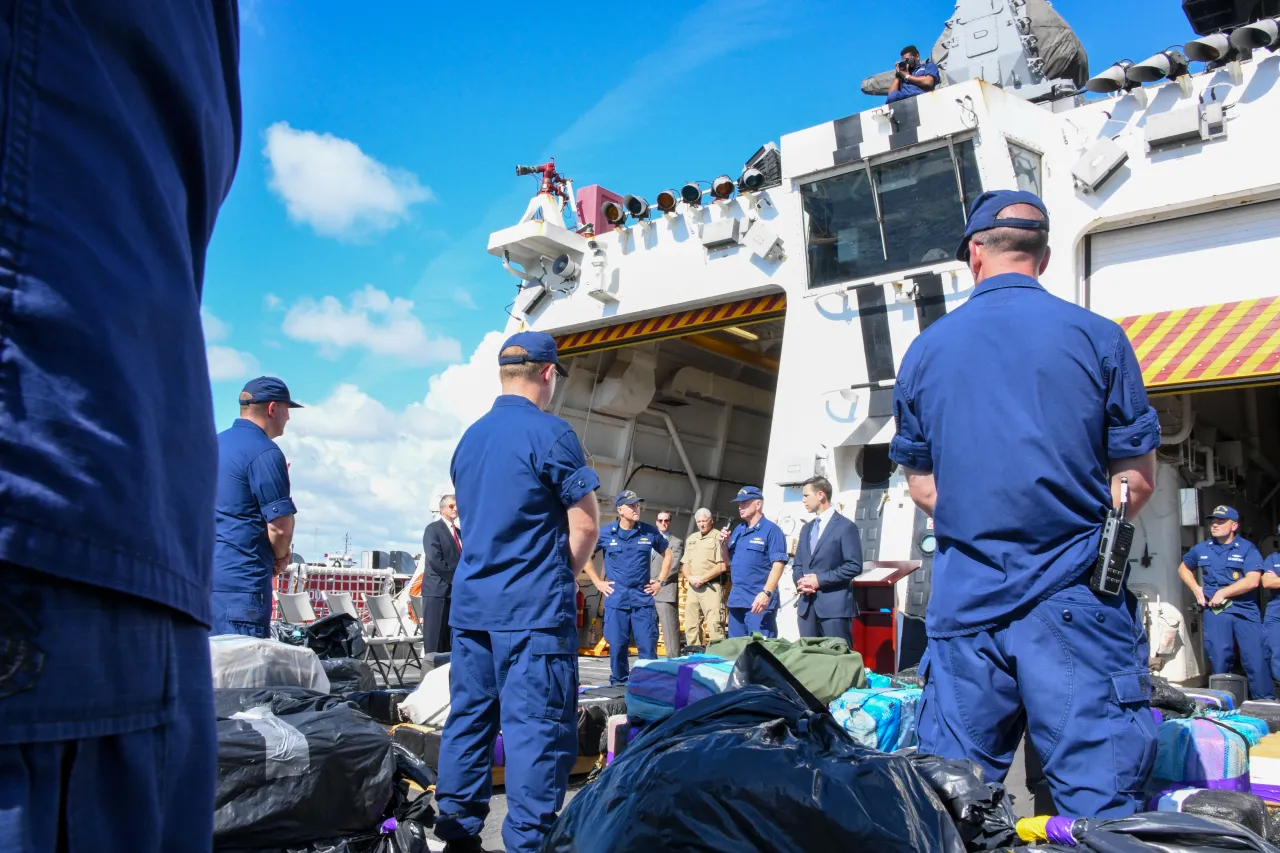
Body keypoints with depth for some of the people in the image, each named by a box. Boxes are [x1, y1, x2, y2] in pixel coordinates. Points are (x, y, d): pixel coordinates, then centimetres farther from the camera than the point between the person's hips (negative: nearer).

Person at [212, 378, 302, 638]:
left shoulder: (214, 444, 15)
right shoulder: (265, 452, -12)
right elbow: (280, 525, -16)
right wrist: (281, 557, 3)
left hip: (203, 573, 9)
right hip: (241, 580, -9)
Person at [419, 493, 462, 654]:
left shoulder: (458, 532, 19)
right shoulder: (433, 529, -3)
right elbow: (435, 560, -13)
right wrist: (456, 579, -13)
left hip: (455, 591, 7)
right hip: (437, 589, -7)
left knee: (450, 637, 6)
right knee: (435, 636, -6)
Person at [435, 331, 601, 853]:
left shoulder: (469, 437, 12)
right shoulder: (549, 433, -11)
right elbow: (586, 525, -10)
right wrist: (564, 575, 6)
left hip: (470, 602, 8)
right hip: (534, 610, -7)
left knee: (469, 716, 13)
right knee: (536, 726, -3)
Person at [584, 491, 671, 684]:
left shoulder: (650, 532, 3)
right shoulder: (605, 533, 0)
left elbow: (667, 554, 17)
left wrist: (660, 581, 9)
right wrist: (597, 582, 5)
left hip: (643, 598, 1)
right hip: (616, 599, 0)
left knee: (648, 646, -1)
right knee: (617, 646, 4)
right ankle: (618, 685, 17)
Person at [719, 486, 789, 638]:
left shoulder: (771, 530, -6)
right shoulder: (737, 530, 16)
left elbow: (778, 564, -15)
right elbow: (728, 561, 22)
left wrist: (766, 593, -25)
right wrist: (724, 543, 2)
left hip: (759, 601, -7)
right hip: (736, 600, 8)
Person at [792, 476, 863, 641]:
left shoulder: (846, 526, -4)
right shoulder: (806, 529, 20)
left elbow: (854, 566, -12)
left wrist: (820, 580, -15)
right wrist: (800, 581, -3)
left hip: (834, 605, -7)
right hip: (807, 605, 7)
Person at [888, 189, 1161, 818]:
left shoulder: (926, 349, 6)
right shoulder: (1097, 336, 0)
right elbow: (1136, 481, 3)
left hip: (965, 600, 2)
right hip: (1073, 600, -2)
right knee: (1098, 797, 3)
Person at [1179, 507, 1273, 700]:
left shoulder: (1247, 548, -2)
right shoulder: (1201, 549, 12)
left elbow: (1252, 581, -14)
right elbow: (1183, 569, 29)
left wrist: (1222, 593, -10)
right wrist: (1196, 589, 13)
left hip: (1245, 611, -3)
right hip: (1214, 612, 3)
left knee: (1256, 659, -7)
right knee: (1218, 660, 5)